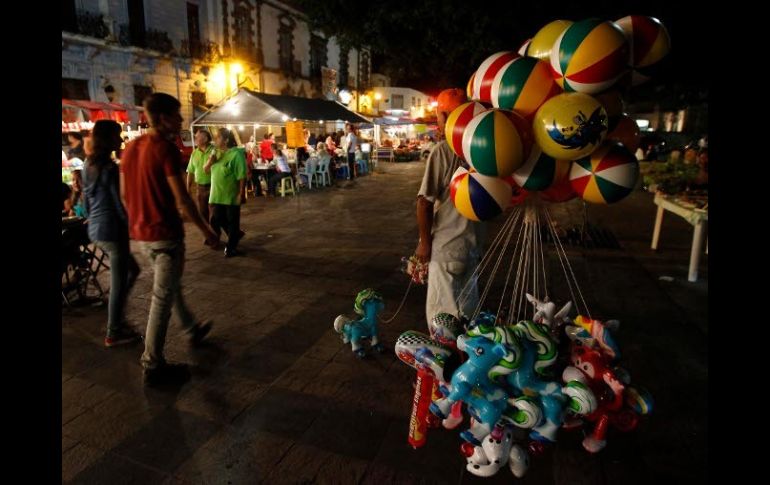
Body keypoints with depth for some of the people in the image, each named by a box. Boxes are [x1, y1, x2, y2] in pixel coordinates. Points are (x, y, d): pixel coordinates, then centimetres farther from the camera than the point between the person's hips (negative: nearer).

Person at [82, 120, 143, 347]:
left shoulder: (89, 165, 10)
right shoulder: (110, 168, -16)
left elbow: (86, 200, 16)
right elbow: (117, 204, -16)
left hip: (95, 230, 9)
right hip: (112, 230, -9)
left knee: (131, 270, 21)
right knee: (118, 282, 2)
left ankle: (117, 318, 25)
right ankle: (114, 333, 13)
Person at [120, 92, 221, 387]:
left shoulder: (132, 147, 9)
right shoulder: (166, 148, -16)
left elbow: (124, 193, 13)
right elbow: (182, 200, -20)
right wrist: (207, 232, -13)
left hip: (141, 233, 9)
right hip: (165, 233, -9)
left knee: (170, 285, 24)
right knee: (163, 297, 0)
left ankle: (191, 330, 42)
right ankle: (153, 366, 9)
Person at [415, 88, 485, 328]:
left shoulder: (442, 150, -15)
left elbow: (425, 201, -17)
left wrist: (424, 241, -7)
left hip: (446, 245, -6)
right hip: (473, 243, 7)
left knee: (442, 314, 6)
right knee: (467, 310, 20)